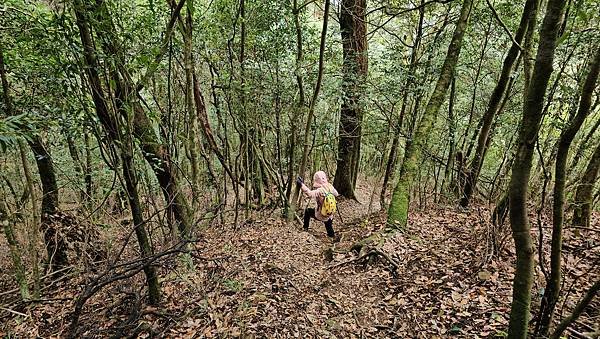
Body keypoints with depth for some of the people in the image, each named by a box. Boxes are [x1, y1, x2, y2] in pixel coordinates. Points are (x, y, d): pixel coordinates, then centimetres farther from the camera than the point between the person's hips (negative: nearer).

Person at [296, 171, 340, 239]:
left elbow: (310, 193, -45)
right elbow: (336, 194, 10)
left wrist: (301, 184, -45)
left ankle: (305, 228, 29)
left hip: (320, 215, -5)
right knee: (329, 227, 28)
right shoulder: (330, 187, -9)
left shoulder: (319, 191, -28)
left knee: (308, 211, 20)